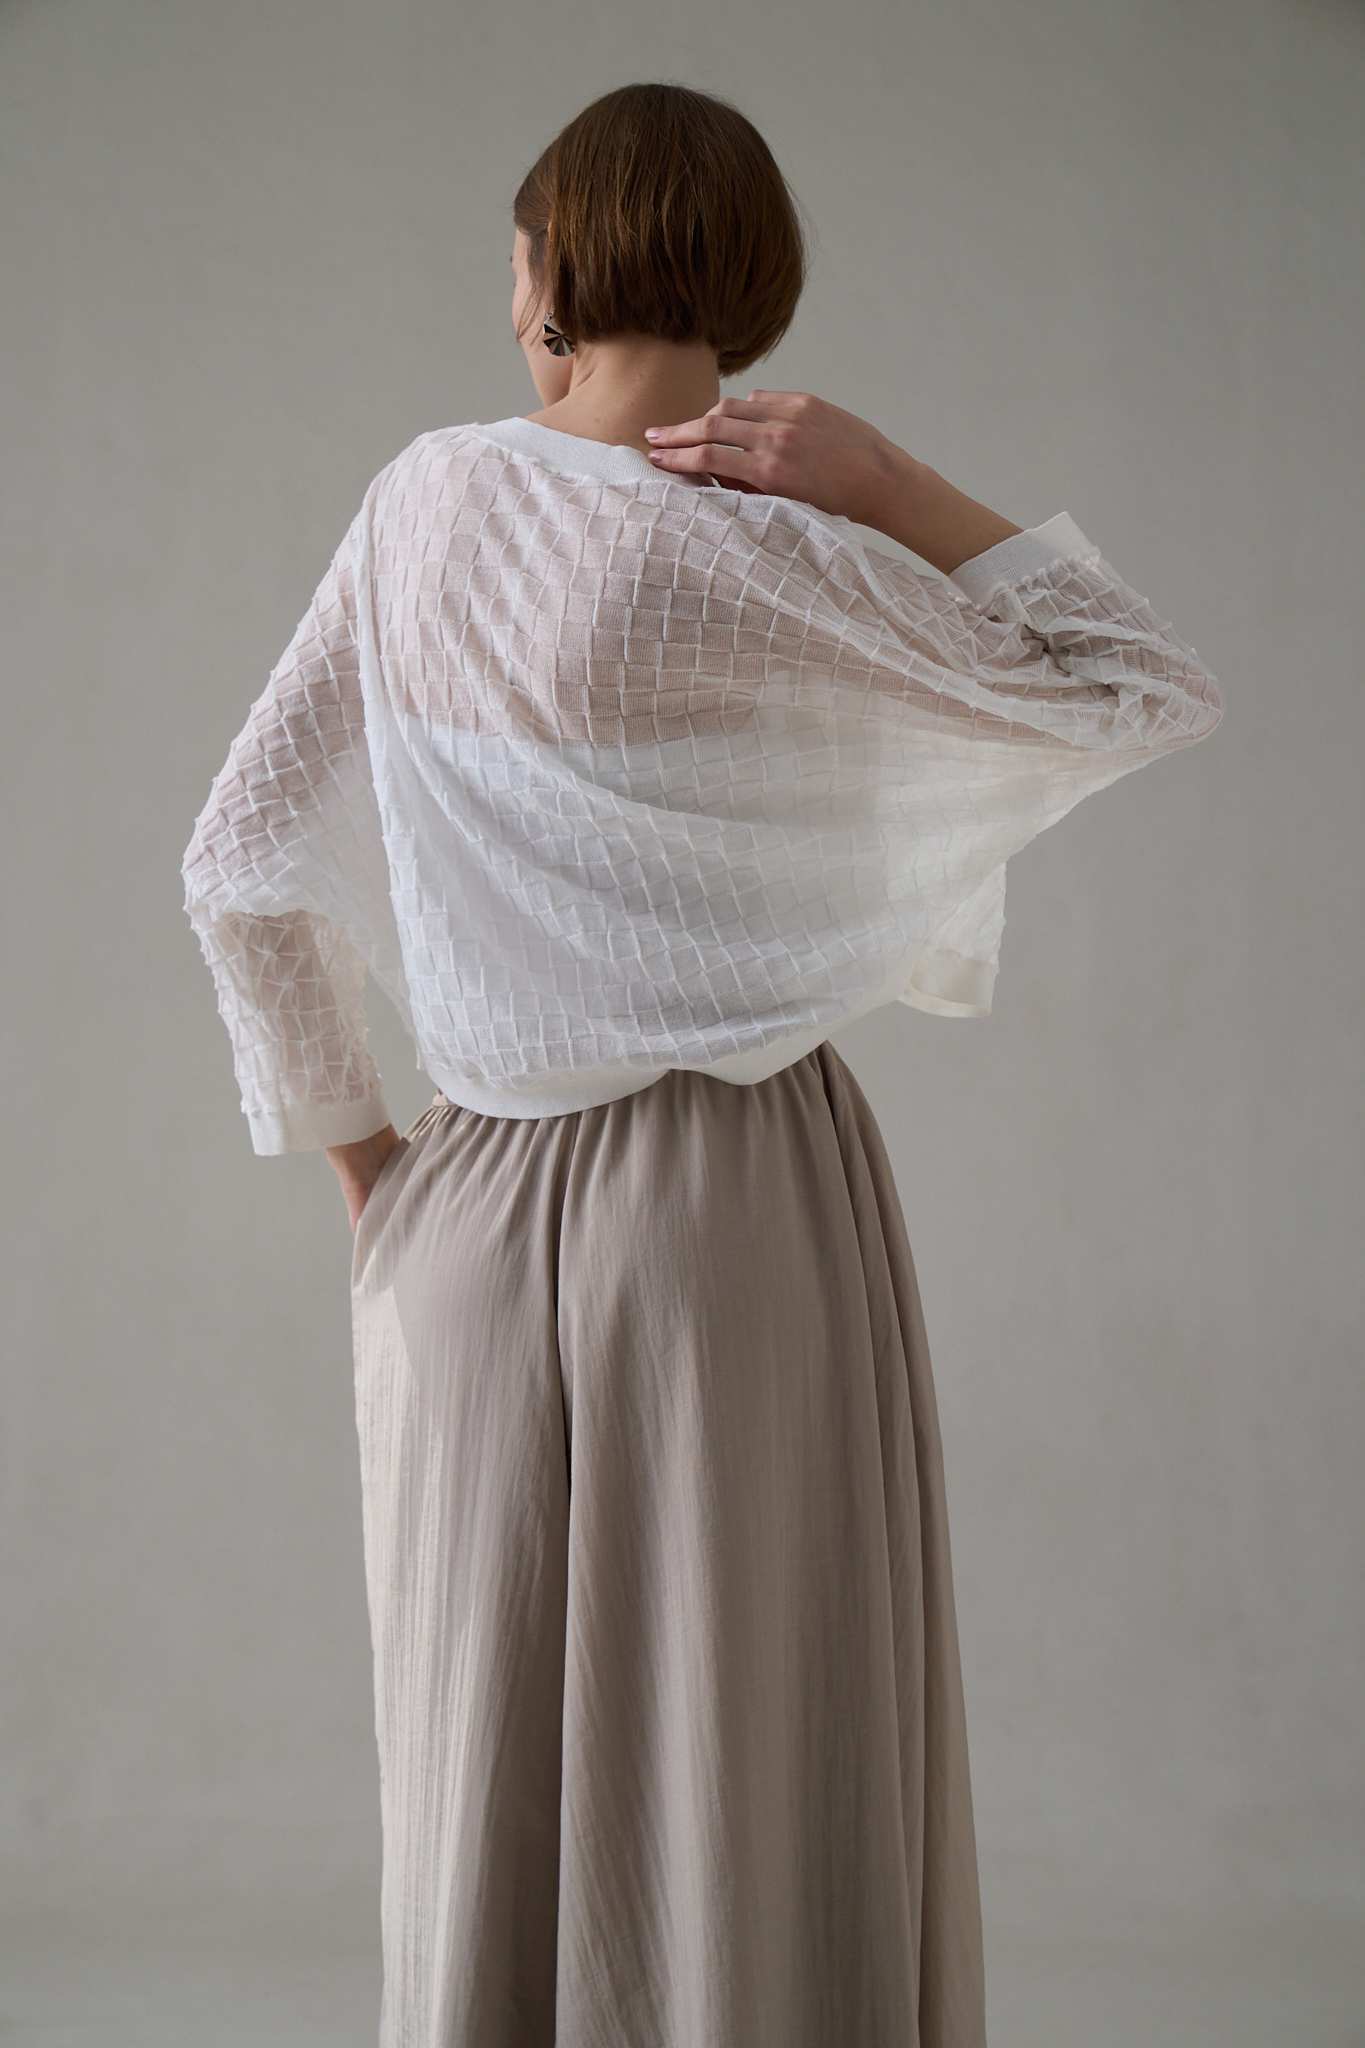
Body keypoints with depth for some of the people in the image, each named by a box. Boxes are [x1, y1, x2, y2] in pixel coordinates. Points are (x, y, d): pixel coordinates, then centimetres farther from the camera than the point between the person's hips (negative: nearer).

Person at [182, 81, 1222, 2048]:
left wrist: (357, 1152, 13)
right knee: (761, 1792, 5)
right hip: (747, 1214, -4)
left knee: (494, 1775, 15)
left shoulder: (429, 500, 2)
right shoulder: (759, 557, -11)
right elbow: (1158, 694, -2)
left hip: (476, 1217, 4)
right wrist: (889, 481, -6)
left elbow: (241, 866, 5)